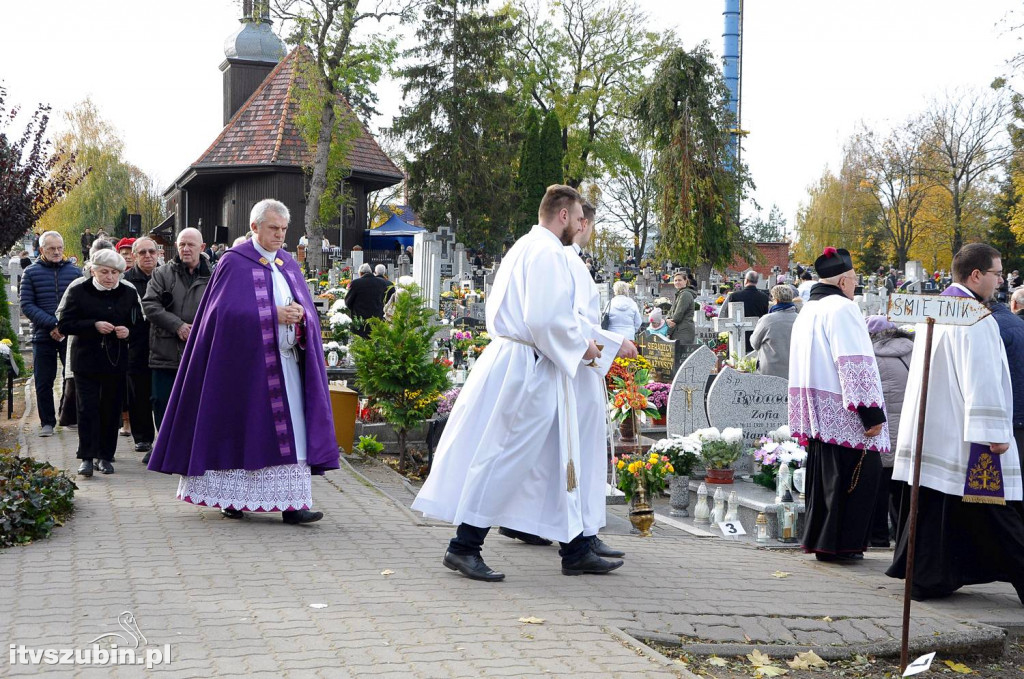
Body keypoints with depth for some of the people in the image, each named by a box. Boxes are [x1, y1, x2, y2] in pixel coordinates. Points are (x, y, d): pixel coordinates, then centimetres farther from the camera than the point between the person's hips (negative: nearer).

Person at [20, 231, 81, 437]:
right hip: (43, 336, -1)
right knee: (44, 381, 3)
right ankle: (47, 422, 14)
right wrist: (52, 324, -14)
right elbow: (26, 305, -3)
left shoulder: (75, 271, 7)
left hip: (71, 335, 1)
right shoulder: (31, 273, 3)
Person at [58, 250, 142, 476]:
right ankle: (87, 458, -2)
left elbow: (139, 324, 12)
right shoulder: (79, 292, 0)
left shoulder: (129, 293, 8)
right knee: (88, 409, -6)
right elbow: (65, 325, -4)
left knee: (111, 410, 5)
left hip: (116, 361, 2)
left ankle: (105, 456, 15)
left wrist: (128, 331, -11)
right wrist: (94, 325, -17)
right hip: (86, 361, -2)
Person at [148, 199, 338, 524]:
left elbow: (308, 310, 12)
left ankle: (291, 502, -4)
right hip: (247, 361, -5)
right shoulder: (235, 262, -2)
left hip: (288, 360, 5)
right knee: (241, 427, 2)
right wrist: (274, 315, -18)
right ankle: (230, 498, 14)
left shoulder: (289, 265, 15)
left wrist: (300, 313, -11)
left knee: (291, 430, -3)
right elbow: (229, 311, -13)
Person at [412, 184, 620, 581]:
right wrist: (581, 346, -7)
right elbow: (545, 318, -23)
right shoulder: (548, 252, -13)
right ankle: (464, 547, 1)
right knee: (505, 457, -5)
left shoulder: (523, 248, 19)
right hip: (529, 369, -11)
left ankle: (575, 551, 18)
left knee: (556, 460, 12)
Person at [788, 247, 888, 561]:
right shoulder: (843, 308, -14)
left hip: (816, 413, 9)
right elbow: (856, 366, -20)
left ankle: (817, 538, 20)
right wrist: (872, 413, -19)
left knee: (823, 475, 15)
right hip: (844, 414, -9)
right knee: (860, 475, 0)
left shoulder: (807, 311, 14)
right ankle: (840, 543, 2)